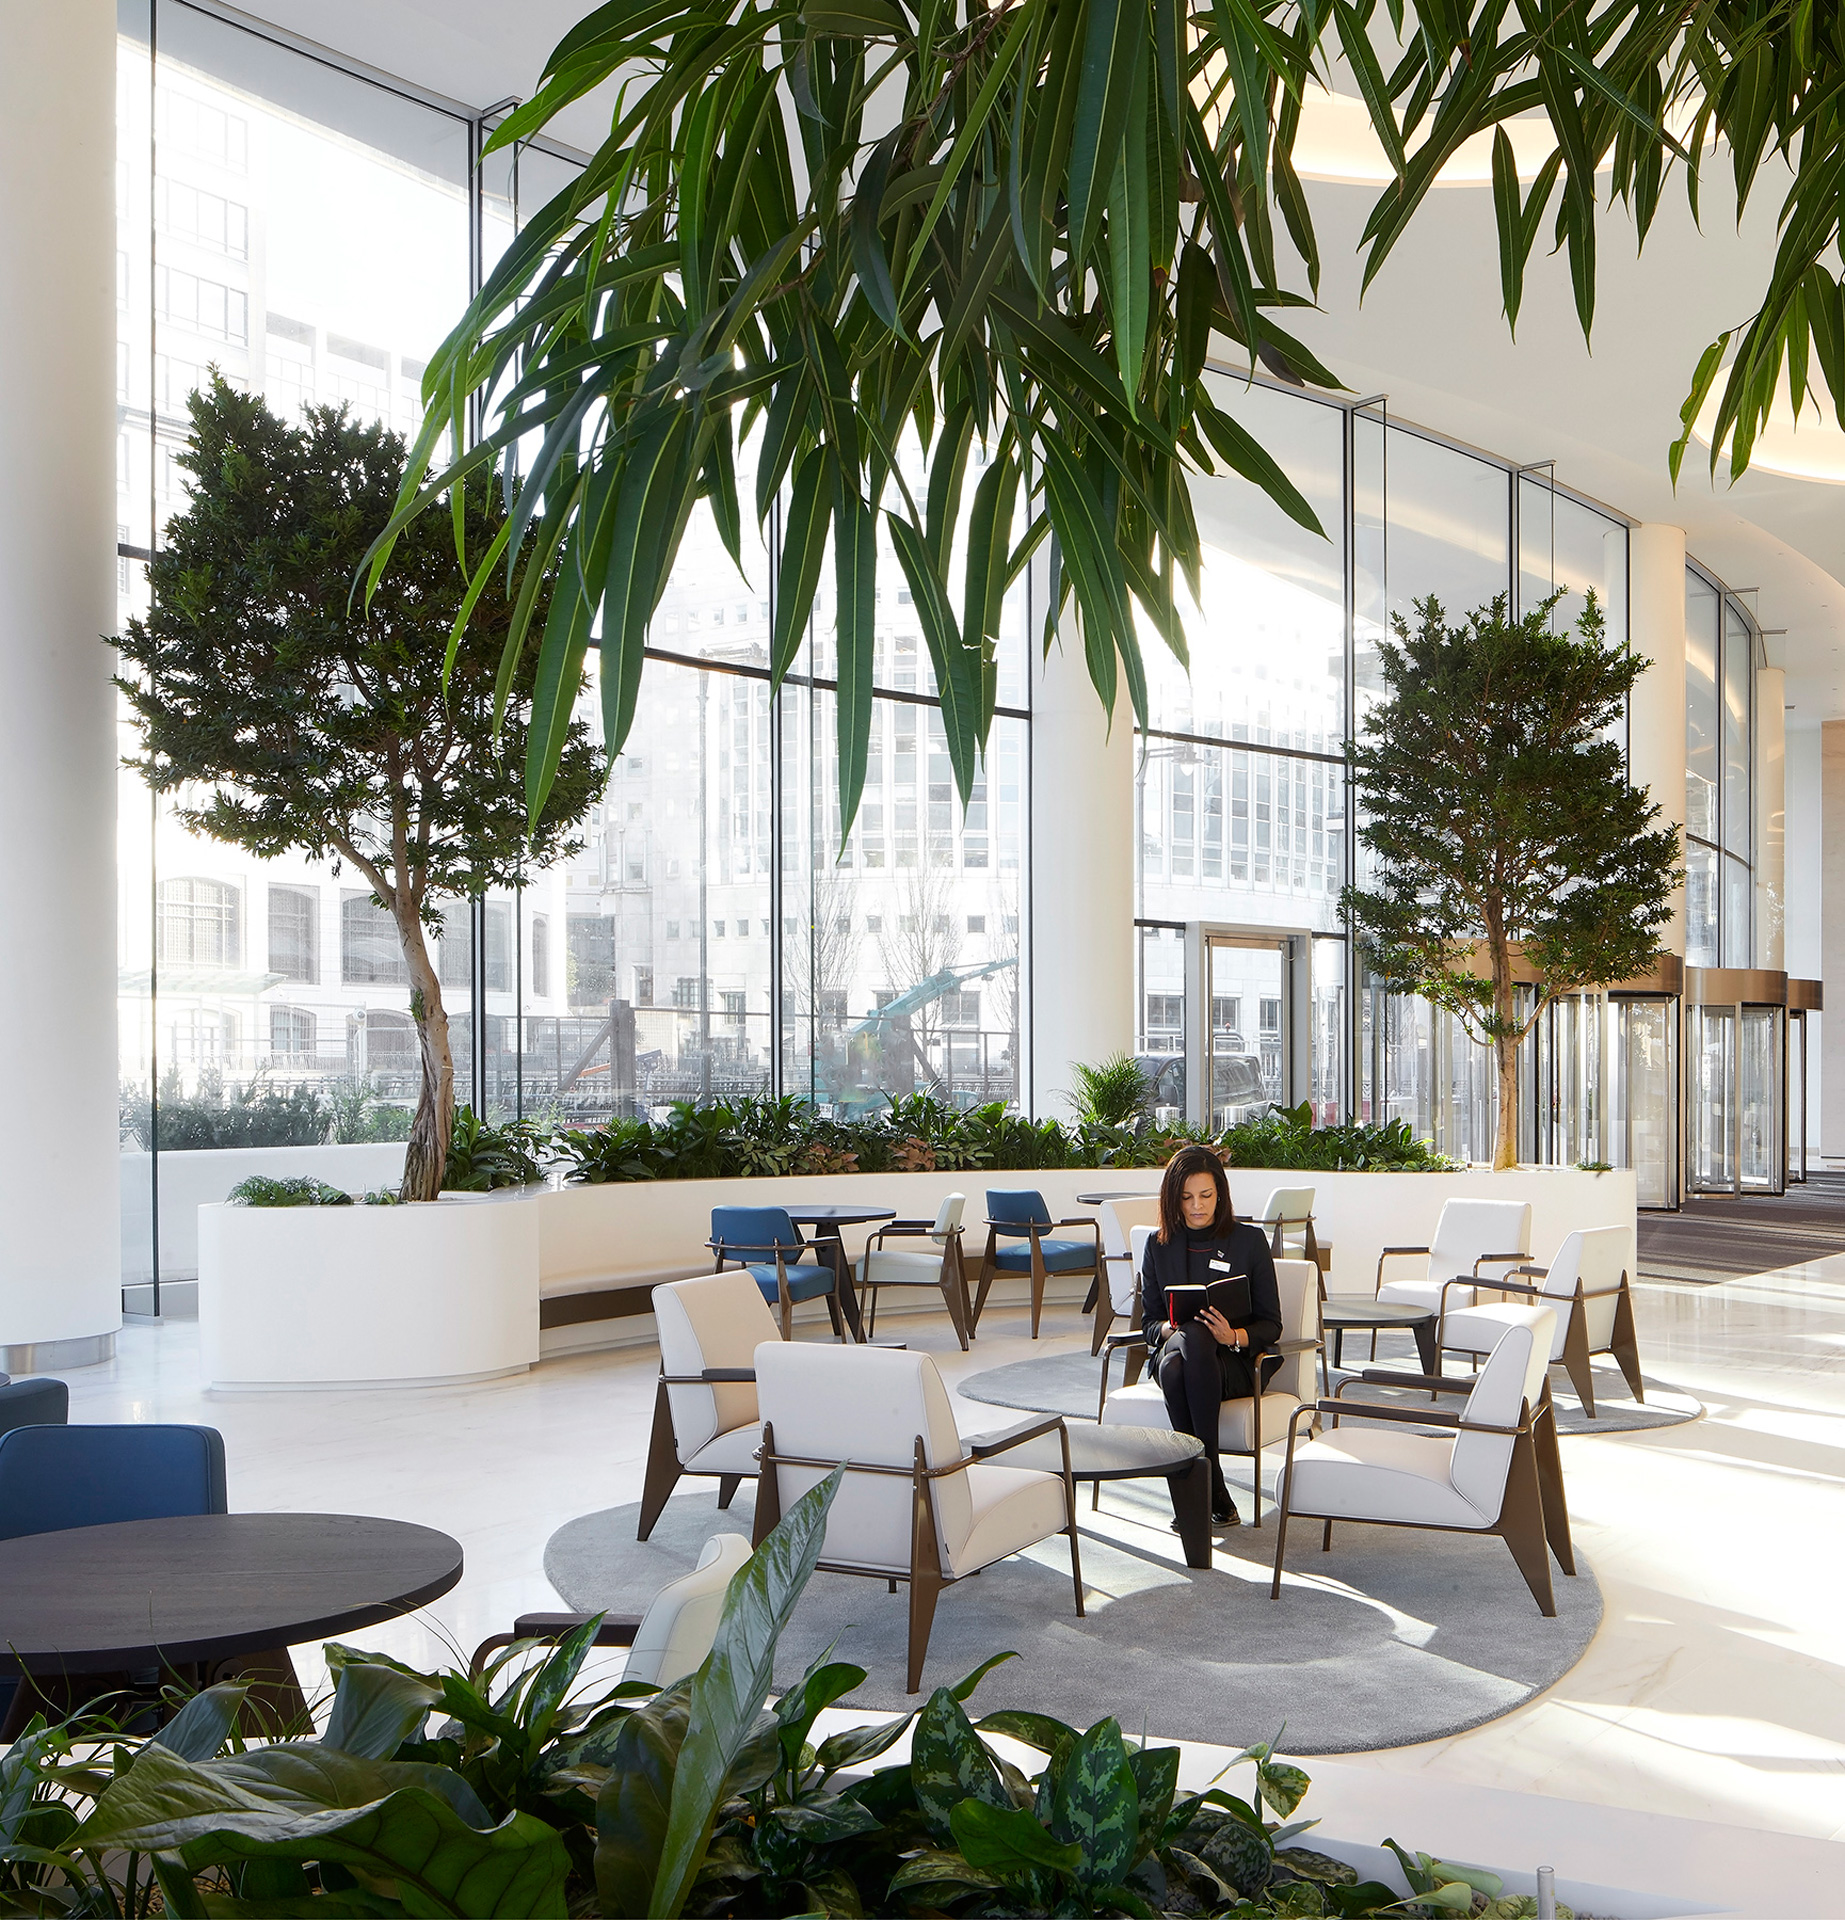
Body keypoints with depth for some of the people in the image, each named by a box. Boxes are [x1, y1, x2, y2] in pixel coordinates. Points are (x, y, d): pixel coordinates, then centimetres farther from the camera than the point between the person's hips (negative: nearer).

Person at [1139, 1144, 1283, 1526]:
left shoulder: (1249, 1240, 4)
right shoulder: (1159, 1244, 10)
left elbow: (1271, 1324, 3)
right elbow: (1149, 1320, 11)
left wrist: (1234, 1337, -19)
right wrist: (1170, 1329, -14)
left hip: (1234, 1362, -2)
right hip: (1173, 1352, 2)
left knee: (1194, 1340, -39)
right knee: (1174, 1366, -38)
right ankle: (1215, 1496, -29)